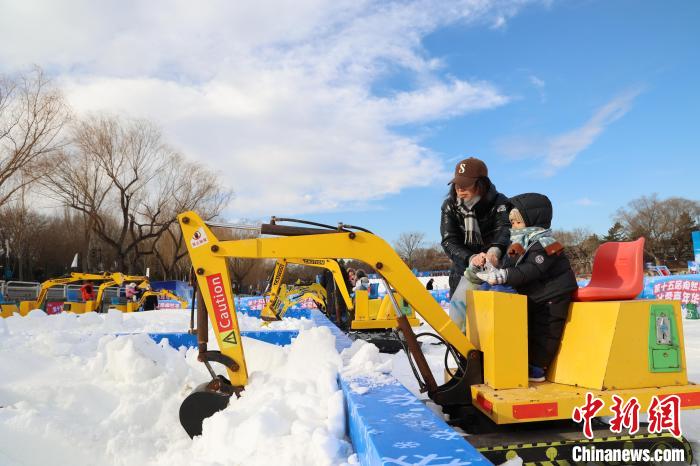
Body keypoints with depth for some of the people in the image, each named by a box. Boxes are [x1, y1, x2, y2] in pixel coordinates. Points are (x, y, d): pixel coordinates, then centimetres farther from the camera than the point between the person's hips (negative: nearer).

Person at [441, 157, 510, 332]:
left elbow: (505, 229, -31)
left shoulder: (499, 203, -13)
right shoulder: (450, 206, -7)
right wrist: (471, 259, -35)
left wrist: (495, 250, -54)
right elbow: (449, 242, -15)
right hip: (465, 265, 3)